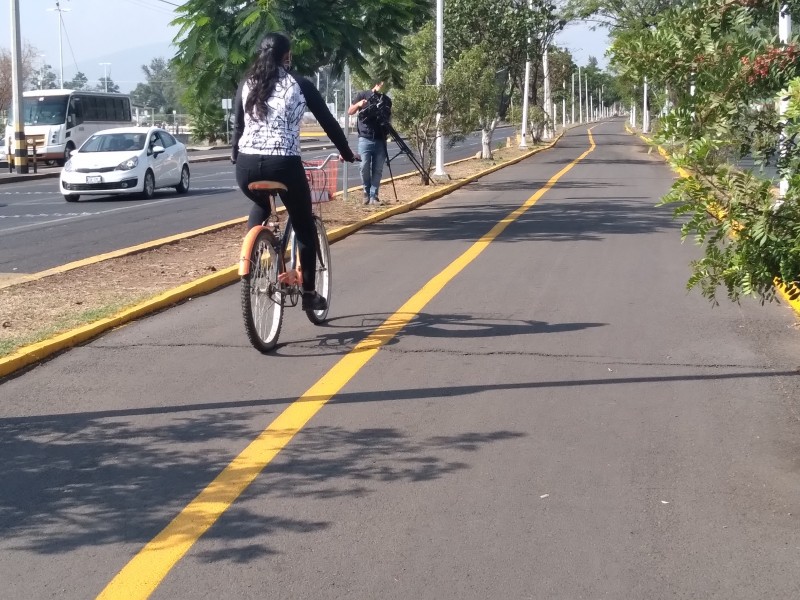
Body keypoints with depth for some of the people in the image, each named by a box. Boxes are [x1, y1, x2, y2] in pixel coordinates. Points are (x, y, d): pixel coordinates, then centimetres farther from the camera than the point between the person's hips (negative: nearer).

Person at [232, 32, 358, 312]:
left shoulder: (247, 84, 12)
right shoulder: (300, 84, 4)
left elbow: (238, 125, 15)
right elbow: (327, 121, 10)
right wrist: (347, 153, 22)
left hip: (247, 165, 4)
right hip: (283, 164, -4)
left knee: (260, 207, 36)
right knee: (304, 226, 15)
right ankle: (309, 292, 16)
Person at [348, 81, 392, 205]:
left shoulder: (387, 99, 13)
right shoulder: (362, 95, 5)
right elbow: (350, 112, 4)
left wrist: (389, 131, -1)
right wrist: (358, 104, -16)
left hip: (380, 140, 2)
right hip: (365, 138, -2)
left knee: (378, 169, -2)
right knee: (365, 167, -7)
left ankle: (373, 196, 1)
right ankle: (367, 192, 11)